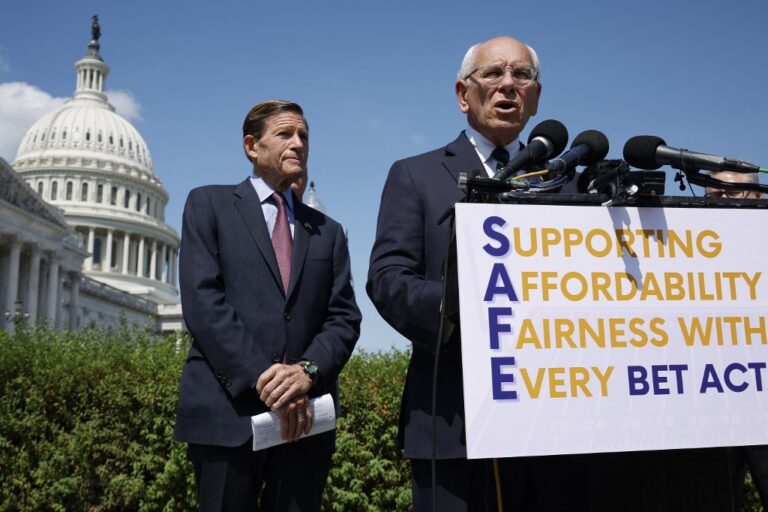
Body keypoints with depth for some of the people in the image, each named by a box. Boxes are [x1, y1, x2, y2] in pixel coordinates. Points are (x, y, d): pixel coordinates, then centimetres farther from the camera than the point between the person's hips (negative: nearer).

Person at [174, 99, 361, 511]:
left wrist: (309, 370, -12)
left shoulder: (328, 231, 18)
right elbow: (201, 301, -6)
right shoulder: (209, 204, 7)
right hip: (227, 410, -3)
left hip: (305, 416, 3)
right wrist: (261, 376, -15)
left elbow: (344, 318, 8)